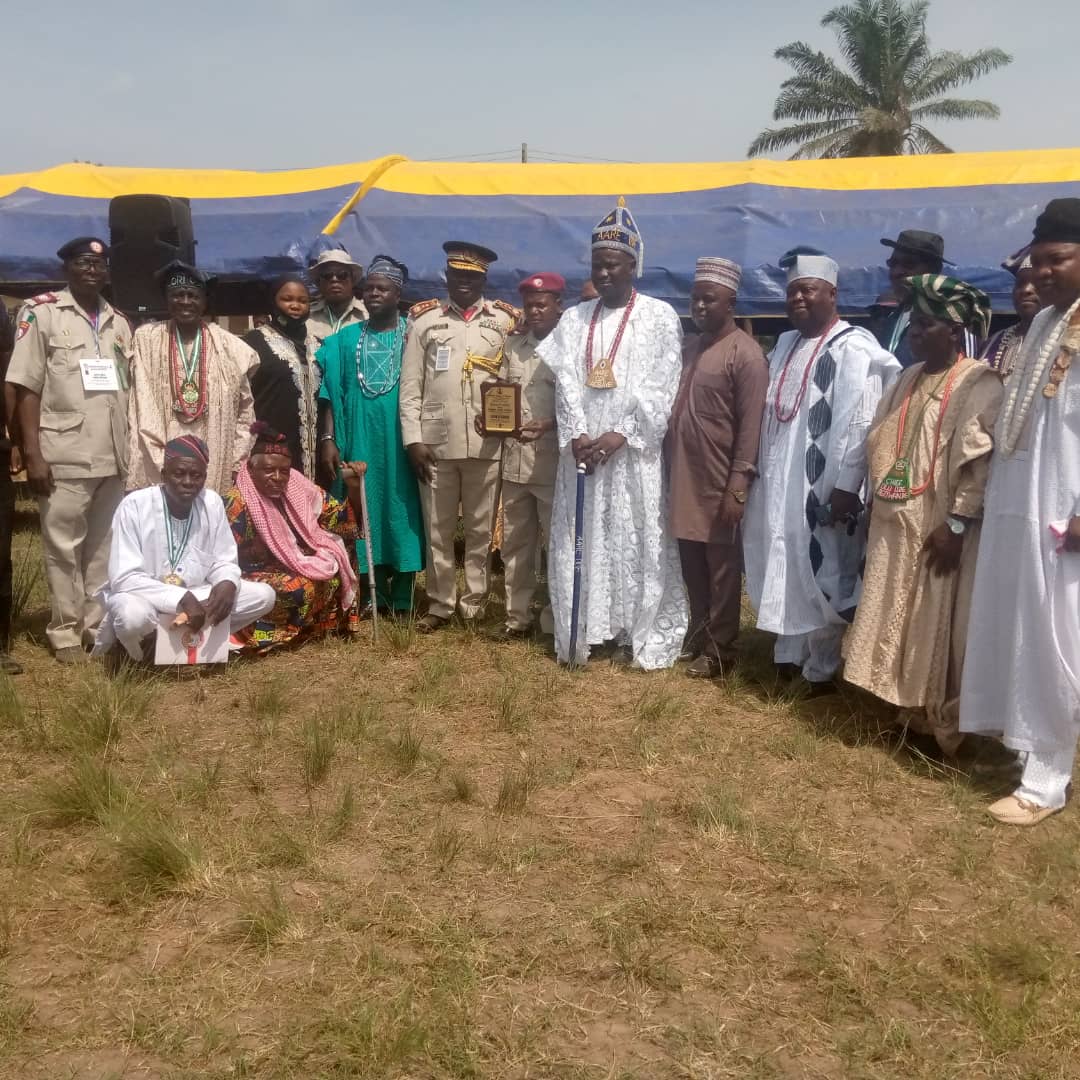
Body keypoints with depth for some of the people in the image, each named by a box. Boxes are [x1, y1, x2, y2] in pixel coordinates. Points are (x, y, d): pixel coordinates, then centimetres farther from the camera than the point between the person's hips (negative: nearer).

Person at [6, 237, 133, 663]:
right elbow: (26, 387, -5)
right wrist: (32, 454, -11)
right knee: (63, 547, 2)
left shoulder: (119, 322, 13)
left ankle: (100, 624, 20)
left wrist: (132, 450, 11)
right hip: (64, 456, -4)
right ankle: (65, 632, 12)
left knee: (104, 546, 10)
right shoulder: (41, 312, -1)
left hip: (112, 457, 4)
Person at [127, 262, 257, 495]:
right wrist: (160, 463, -7)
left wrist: (237, 463, 6)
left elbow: (244, 409, 12)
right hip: (160, 469, -1)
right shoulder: (147, 339, 5)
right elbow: (143, 407, 2)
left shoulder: (228, 346, 7)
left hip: (215, 466, 1)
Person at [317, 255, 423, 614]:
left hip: (399, 440, -2)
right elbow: (330, 393, 7)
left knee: (400, 508, 1)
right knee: (363, 511, 4)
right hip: (359, 439, 2)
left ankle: (403, 597, 10)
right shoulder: (345, 339, 9)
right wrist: (328, 439, -2)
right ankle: (373, 594, 12)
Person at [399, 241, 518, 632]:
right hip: (435, 444, 0)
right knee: (438, 530, 7)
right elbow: (410, 387, 5)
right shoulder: (423, 320, 8)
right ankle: (439, 604, 18)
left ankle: (474, 604, 18)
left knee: (481, 530, 7)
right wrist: (413, 439, -3)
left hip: (488, 445, 0)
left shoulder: (507, 321, 8)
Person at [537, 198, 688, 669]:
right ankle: (584, 631, 14)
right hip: (582, 447, 4)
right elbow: (566, 382, 3)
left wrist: (620, 435, -14)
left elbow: (660, 388, -7)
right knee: (580, 540, 5)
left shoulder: (659, 316, -1)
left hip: (633, 451, -3)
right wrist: (577, 435, -12)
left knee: (637, 541, 0)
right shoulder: (574, 319, 11)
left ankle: (638, 635, 9)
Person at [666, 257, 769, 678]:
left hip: (719, 482, -7)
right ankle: (696, 634, 28)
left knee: (721, 568, 4)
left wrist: (739, 484, -19)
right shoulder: (689, 348, 14)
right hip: (683, 477, 7)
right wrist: (667, 466, 14)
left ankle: (719, 648, 14)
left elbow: (751, 424, -14)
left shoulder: (746, 353, -10)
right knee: (692, 564, 15)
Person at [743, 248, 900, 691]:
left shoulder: (853, 347, -11)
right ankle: (787, 655, 28)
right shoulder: (785, 344, 15)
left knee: (819, 576, 1)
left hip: (822, 487, -7)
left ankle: (820, 670, 14)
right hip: (778, 484, 8)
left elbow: (859, 421, -18)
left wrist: (845, 486, -22)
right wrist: (761, 473, 15)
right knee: (782, 572, 14)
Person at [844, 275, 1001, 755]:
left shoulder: (978, 385, -10)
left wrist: (956, 524, -20)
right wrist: (878, 507, 10)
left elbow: (981, 462, -16)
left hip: (938, 529, -7)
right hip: (896, 525, 7)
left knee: (938, 625, 1)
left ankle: (944, 723, 15)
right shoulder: (908, 380, 12)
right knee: (898, 620, 12)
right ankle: (911, 710, 25)